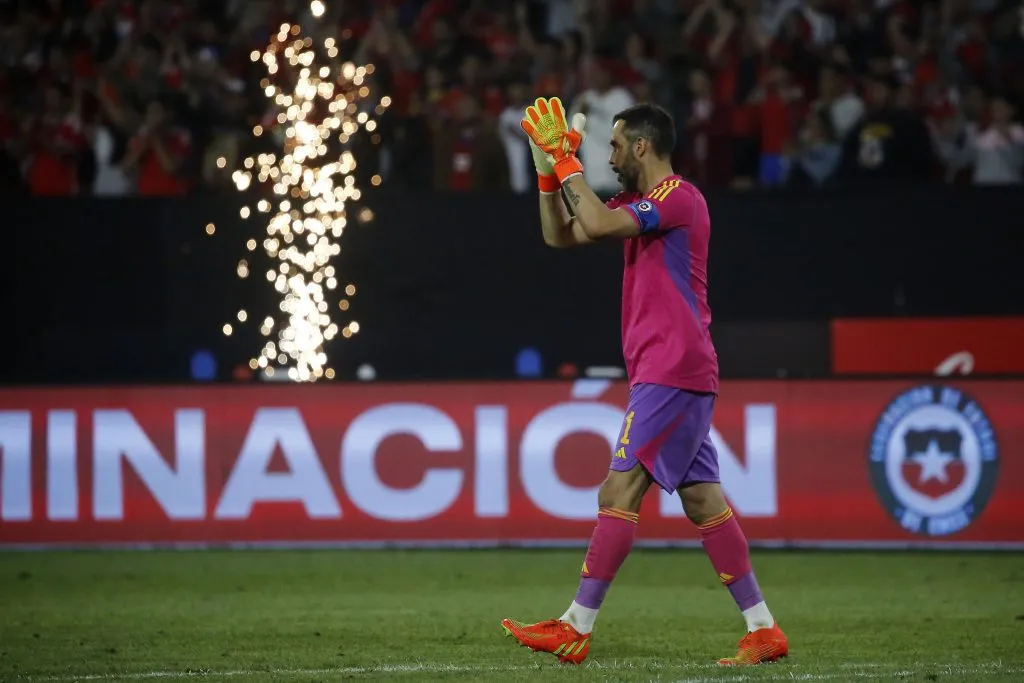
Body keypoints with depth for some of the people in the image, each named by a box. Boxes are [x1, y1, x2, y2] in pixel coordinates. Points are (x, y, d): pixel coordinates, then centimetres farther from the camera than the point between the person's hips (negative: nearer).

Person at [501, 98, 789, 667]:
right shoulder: (640, 205, 19)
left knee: (619, 493, -11)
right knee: (703, 502, 7)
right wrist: (549, 167, 11)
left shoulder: (678, 197, -11)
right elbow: (561, 235, 22)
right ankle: (763, 630, 6)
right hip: (667, 377, 10)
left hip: (671, 374, -10)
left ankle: (576, 629, -12)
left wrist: (567, 161, -13)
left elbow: (598, 224, -24)